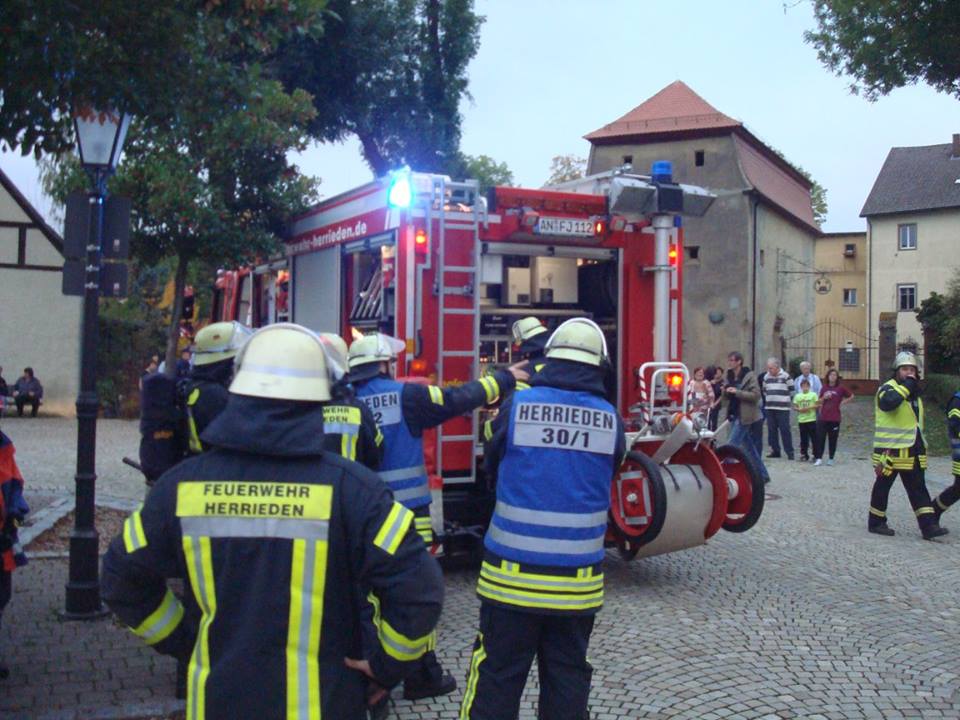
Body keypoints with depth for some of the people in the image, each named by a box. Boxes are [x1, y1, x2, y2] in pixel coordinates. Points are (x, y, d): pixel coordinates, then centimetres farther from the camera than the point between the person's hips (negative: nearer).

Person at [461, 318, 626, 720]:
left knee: (497, 674, 7)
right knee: (567, 676, 13)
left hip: (514, 573, -2)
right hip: (577, 578, 2)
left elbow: (492, 468, 7)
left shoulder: (517, 406, -8)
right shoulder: (611, 420, -3)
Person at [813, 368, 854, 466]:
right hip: (823, 418, 2)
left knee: (833, 439, 4)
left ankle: (831, 459, 13)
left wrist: (842, 403, -1)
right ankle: (819, 458, 1)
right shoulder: (824, 388, 7)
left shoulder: (840, 388, 0)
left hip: (835, 418, -2)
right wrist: (824, 397, -7)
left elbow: (851, 397, 9)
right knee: (820, 438, -2)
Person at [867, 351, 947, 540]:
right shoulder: (888, 388, -11)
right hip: (890, 451, -8)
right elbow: (887, 402, -36)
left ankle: (929, 526, 4)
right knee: (883, 487, 3)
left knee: (918, 489, 5)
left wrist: (921, 446, 25)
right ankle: (876, 523, 15)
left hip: (913, 451, 8)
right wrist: (906, 385, -28)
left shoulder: (914, 392, 16)